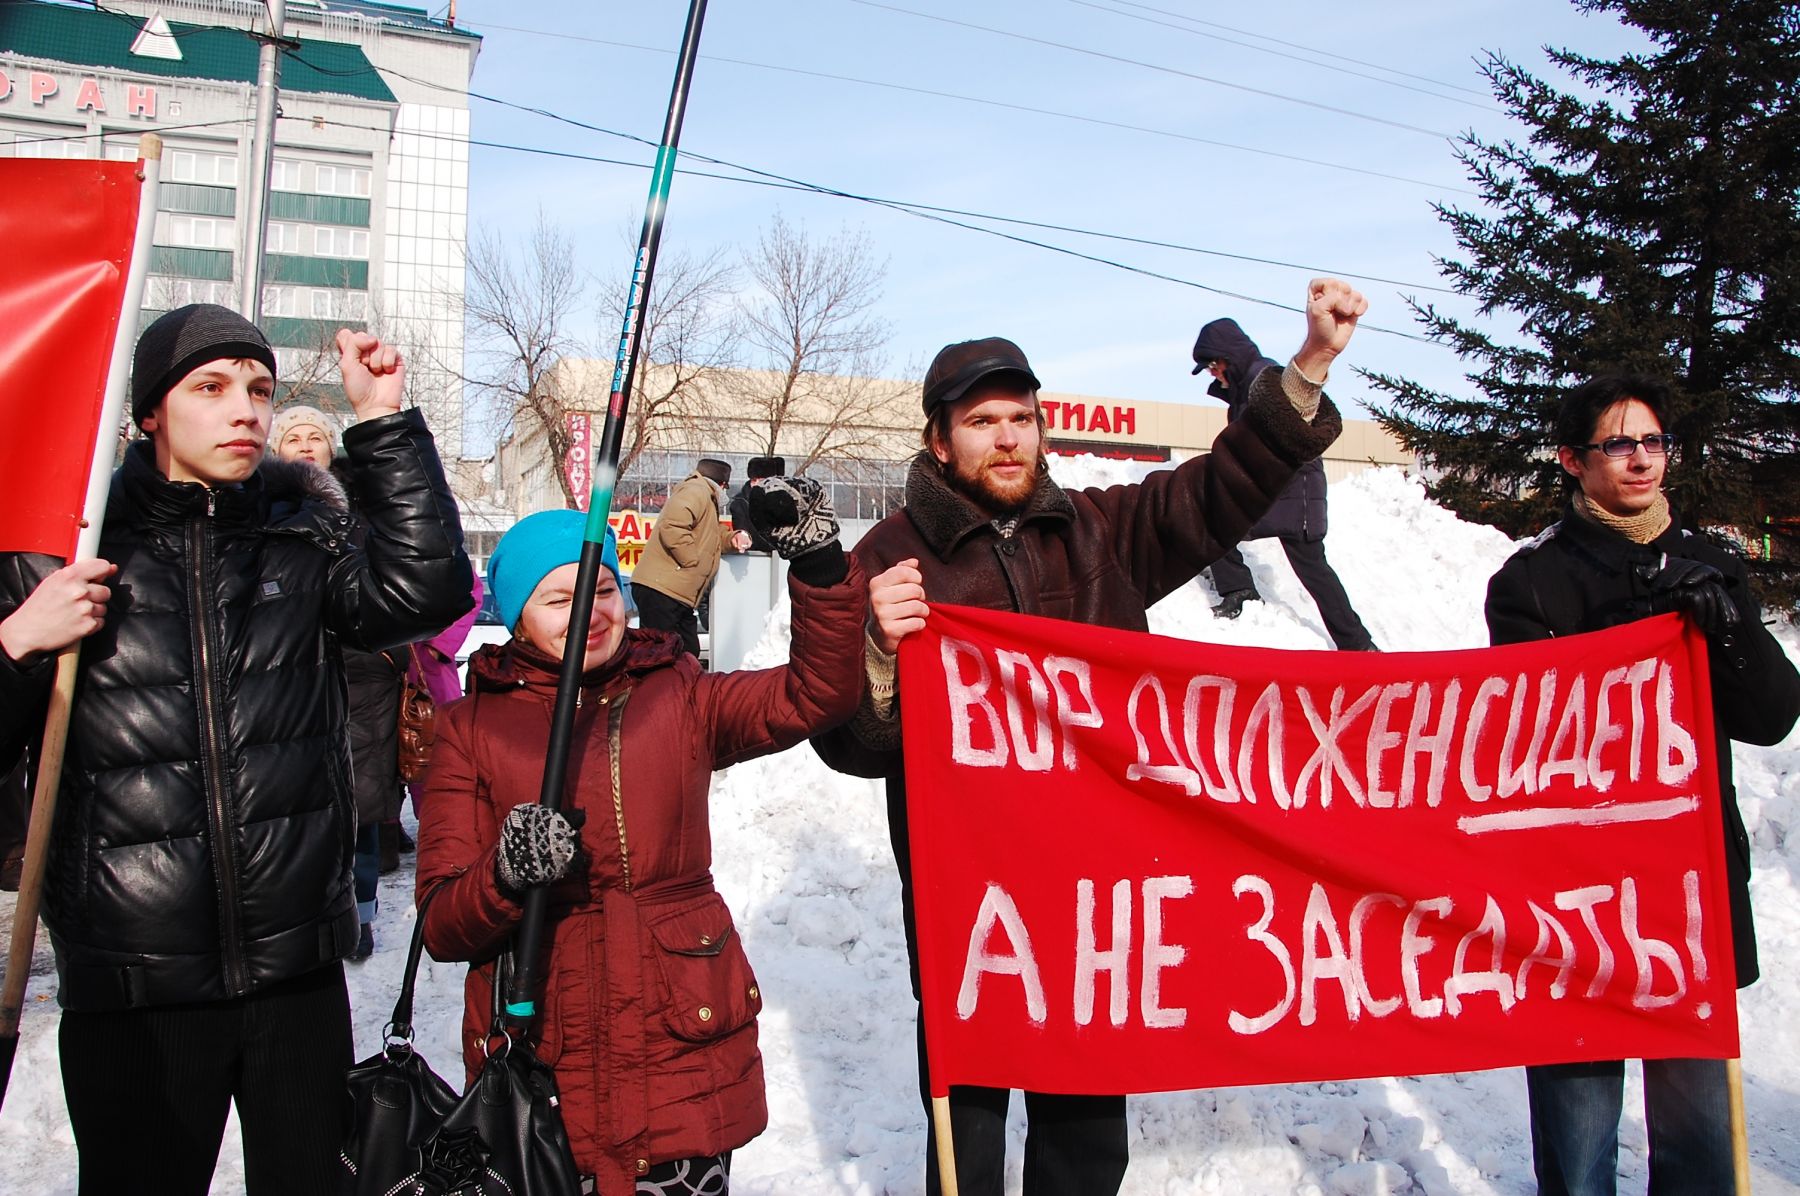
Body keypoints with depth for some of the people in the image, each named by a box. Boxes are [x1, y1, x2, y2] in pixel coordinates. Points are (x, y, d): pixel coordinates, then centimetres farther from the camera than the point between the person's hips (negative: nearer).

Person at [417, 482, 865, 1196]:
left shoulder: (678, 697, 6)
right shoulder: (472, 726, 4)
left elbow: (819, 693, -7)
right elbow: (442, 925, -1)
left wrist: (818, 561, -19)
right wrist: (505, 875, -22)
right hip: (536, 1065, 0)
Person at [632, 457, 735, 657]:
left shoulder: (707, 498, 26)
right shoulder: (696, 491, -7)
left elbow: (716, 538, 34)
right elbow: (672, 526, -23)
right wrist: (692, 560, -18)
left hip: (679, 596, 11)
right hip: (660, 590, -11)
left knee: (689, 654, 10)